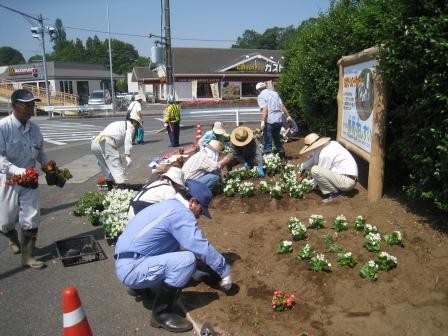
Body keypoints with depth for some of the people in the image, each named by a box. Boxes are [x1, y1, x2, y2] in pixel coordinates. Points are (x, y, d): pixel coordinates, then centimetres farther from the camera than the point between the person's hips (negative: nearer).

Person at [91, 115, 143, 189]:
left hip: (94, 142, 8)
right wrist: (127, 155, -15)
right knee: (117, 166, -10)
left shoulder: (118, 124, 37)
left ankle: (110, 189, 25)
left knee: (105, 167, 20)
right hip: (106, 143, -8)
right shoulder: (130, 126, 13)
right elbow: (128, 139, -5)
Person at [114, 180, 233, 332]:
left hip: (126, 265, 10)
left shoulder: (170, 205, 15)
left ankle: (139, 286, 20)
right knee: (186, 259, -23)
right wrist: (225, 271, -5)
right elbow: (203, 247, -18)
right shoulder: (180, 212, -16)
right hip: (132, 269, -10)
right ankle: (161, 313, -6)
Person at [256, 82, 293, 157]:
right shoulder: (274, 93, 16)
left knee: (267, 141, 0)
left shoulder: (261, 96, -4)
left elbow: (265, 109, -17)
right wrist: (288, 116, 11)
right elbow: (282, 105, 9)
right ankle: (281, 153, 30)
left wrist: (263, 121, -23)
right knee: (277, 138, 23)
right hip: (279, 120, 7)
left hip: (269, 121, -7)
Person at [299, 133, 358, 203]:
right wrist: (302, 167, 21)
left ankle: (334, 193, -8)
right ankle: (336, 189, 11)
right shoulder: (331, 144, 6)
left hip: (346, 181, -10)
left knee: (314, 170, -20)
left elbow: (321, 173, -9)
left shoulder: (325, 154, -19)